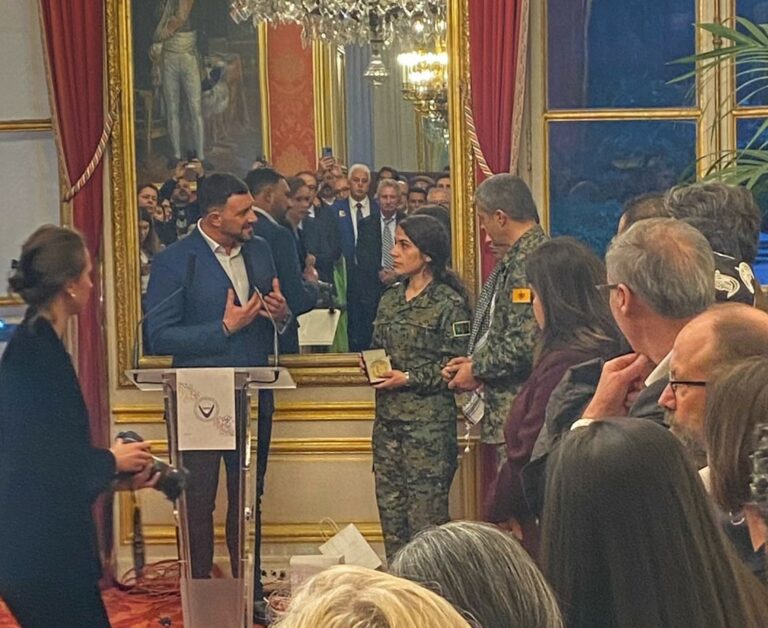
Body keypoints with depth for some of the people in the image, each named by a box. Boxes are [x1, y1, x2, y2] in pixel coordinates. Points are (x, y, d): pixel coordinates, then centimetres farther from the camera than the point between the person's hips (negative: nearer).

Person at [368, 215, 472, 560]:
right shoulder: (390, 299, 13)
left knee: (426, 510, -3)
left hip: (429, 419, -7)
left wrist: (410, 379, -15)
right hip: (387, 417, 7)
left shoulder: (448, 304, -8)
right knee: (389, 506, 9)